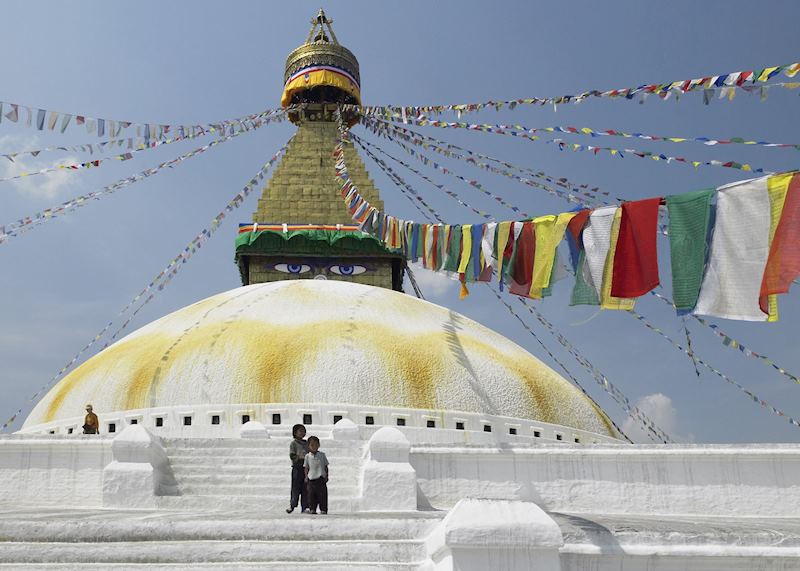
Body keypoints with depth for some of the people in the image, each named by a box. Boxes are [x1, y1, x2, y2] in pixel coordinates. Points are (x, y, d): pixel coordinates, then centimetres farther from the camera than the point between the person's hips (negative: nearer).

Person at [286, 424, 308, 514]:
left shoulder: (306, 443, 17)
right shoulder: (293, 443, 0)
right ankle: (292, 505, 9)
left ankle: (304, 507, 5)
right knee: (296, 487, -5)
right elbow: (292, 456, -9)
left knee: (306, 488, 2)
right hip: (297, 467, -5)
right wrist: (301, 457, -20)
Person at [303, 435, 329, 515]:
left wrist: (326, 476, 3)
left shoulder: (322, 455, 4)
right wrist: (306, 476, 2)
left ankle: (323, 509, 4)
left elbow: (326, 466, 8)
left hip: (321, 478, -1)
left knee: (322, 494, -2)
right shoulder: (307, 456, 5)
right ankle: (312, 509, 11)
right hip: (311, 478, 1)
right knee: (311, 494, 2)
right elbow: (306, 467, 10)